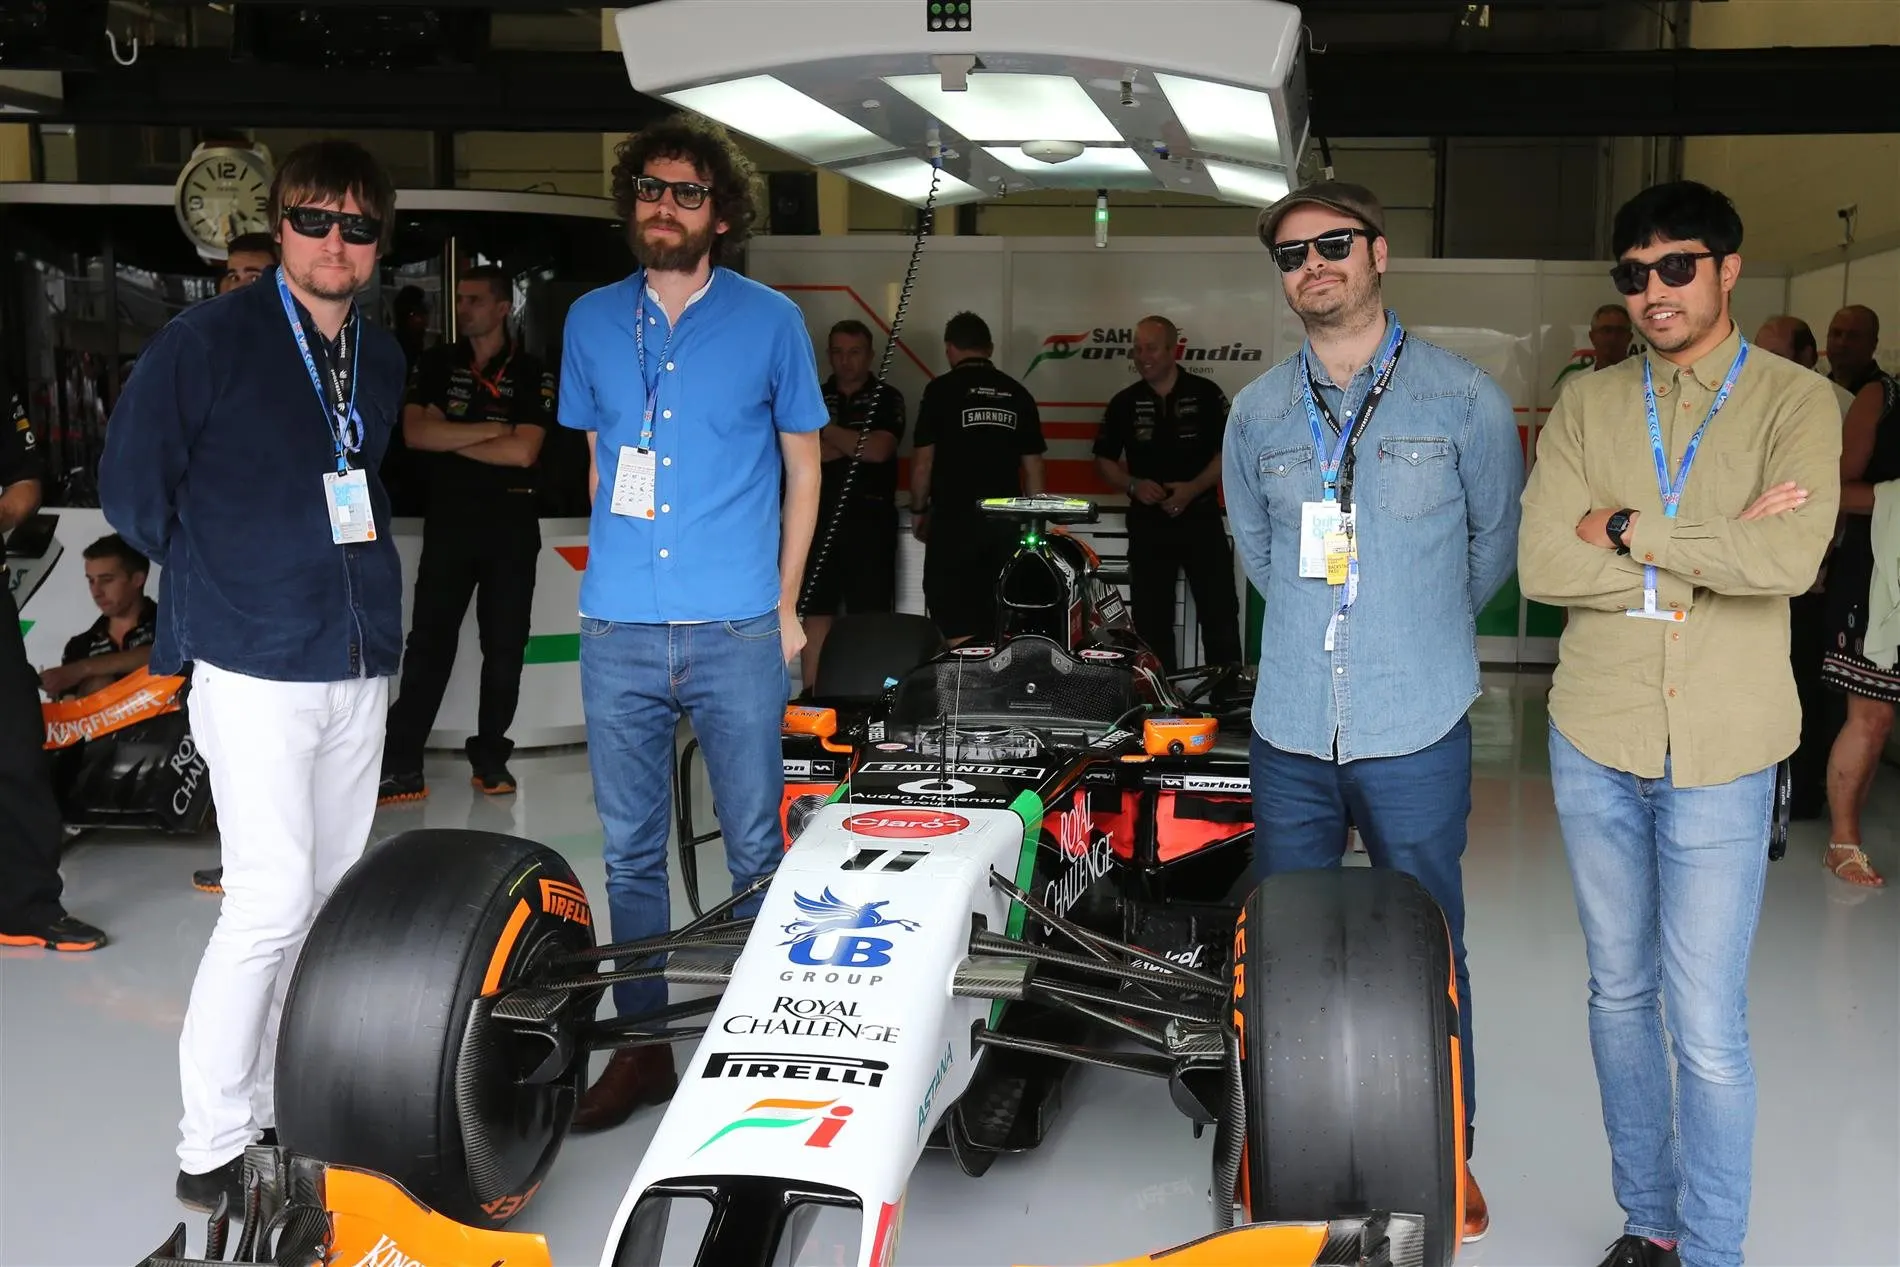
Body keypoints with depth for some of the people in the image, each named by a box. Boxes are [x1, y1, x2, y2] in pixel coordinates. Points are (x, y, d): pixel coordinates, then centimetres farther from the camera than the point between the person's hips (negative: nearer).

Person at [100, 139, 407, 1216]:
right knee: (271, 904, -10)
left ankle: (288, 1101, 26)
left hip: (361, 662, 6)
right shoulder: (206, 342, -8)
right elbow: (131, 486, -4)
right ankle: (213, 1146, 3)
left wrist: (361, 569, 12)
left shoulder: (383, 360, 11)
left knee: (334, 901, 11)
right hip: (256, 670, -6)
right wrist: (225, 579, 2)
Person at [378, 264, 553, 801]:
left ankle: (490, 756, 15)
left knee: (505, 647, 4)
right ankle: (400, 763, -4)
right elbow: (416, 433, -5)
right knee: (428, 642, -3)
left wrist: (449, 439, -5)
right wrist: (488, 430, -10)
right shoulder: (438, 363, 8)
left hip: (511, 525, -1)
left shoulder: (532, 373, 0)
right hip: (449, 520, 1)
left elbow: (523, 451, -12)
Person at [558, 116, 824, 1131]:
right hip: (617, 629, 2)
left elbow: (802, 464, 9)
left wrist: (784, 601, 5)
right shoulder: (591, 321, 10)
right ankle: (643, 1042, 21)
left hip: (736, 630, -2)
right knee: (630, 851, 9)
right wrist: (625, 560, 12)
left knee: (754, 849, 4)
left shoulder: (769, 320, 3)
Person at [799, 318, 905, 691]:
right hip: (820, 517, 3)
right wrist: (854, 443, -7)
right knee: (816, 612, 2)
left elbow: (878, 450, -10)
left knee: (871, 614, -3)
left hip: (870, 518, -3)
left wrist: (825, 429, -2)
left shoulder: (886, 398, 6)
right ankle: (810, 695, 6)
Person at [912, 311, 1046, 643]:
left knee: (955, 621, -2)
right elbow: (1033, 466, 9)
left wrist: (918, 510, 8)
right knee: (998, 622, 10)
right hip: (1006, 522, 4)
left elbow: (923, 460, -5)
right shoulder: (1018, 394, 8)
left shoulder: (940, 390, -3)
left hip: (954, 519, -4)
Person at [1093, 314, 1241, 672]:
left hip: (1200, 517, -2)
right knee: (1151, 617, 5)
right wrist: (1133, 485, -10)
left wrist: (1193, 487, -17)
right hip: (1147, 522, 2)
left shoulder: (1206, 394, 0)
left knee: (1220, 612, -2)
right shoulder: (1124, 403, 7)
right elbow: (1104, 459, 10)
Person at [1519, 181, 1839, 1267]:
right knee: (1621, 992, 15)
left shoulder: (1796, 403, -2)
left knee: (1708, 1026, -2)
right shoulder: (1588, 407, 6)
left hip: (1722, 753, -3)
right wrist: (1712, 554, -12)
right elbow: (1542, 565, -8)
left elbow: (1791, 558, -20)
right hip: (1595, 739, 4)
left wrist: (1629, 533, -12)